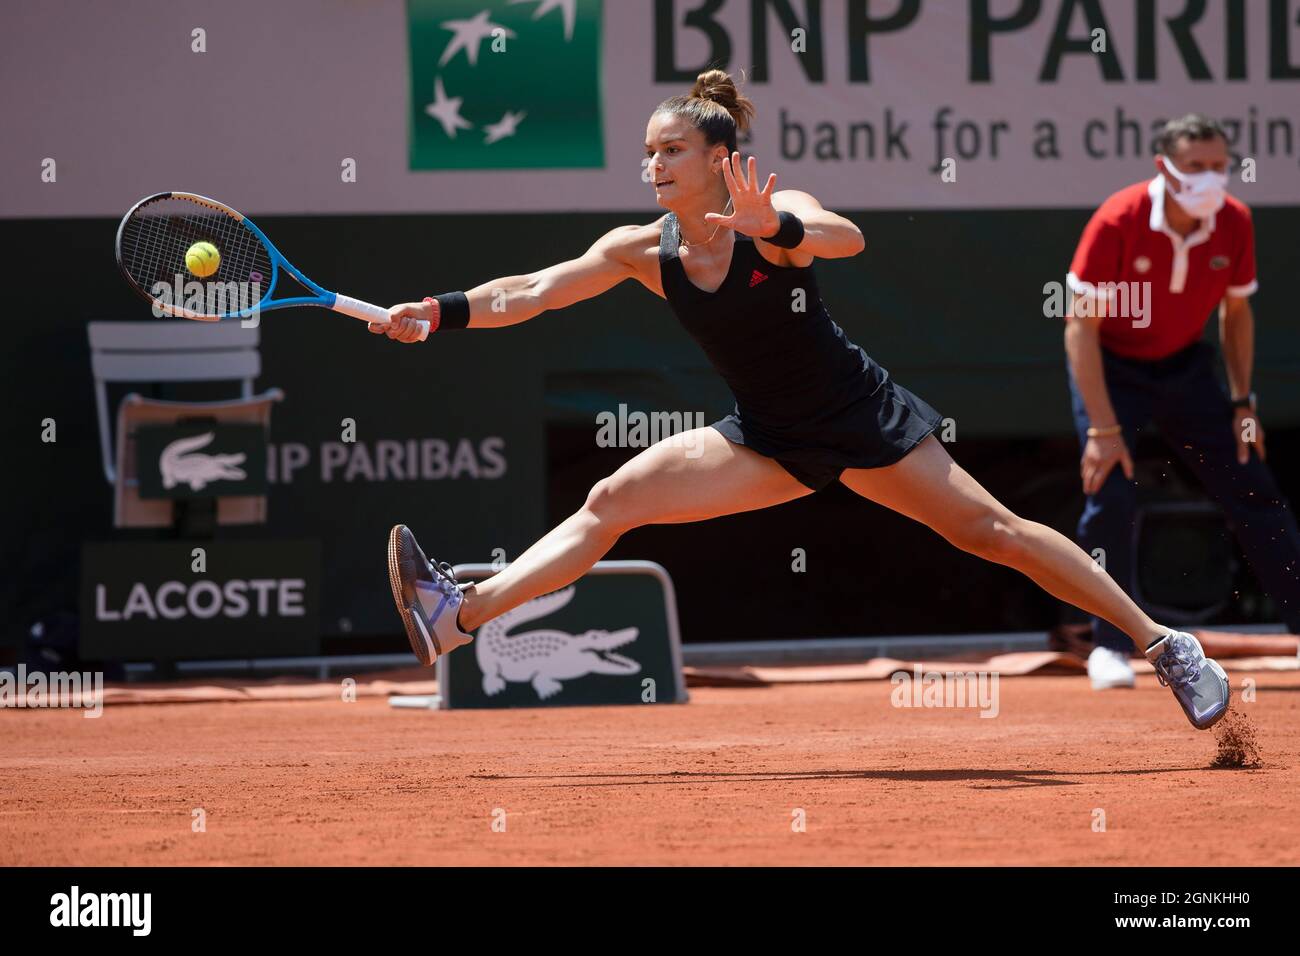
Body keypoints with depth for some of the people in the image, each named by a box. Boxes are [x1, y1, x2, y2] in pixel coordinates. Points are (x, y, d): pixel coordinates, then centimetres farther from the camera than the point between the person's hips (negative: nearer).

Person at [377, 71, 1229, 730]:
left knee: (990, 532, -7)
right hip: (771, 440, 4)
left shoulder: (777, 214, -19)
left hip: (864, 420, -4)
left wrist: (777, 231, -59)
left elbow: (846, 238, -40)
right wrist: (444, 312, -21)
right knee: (611, 503, -9)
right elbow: (532, 294, -7)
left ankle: (1163, 644, 1)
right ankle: (457, 615, -17)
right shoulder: (643, 251, -5)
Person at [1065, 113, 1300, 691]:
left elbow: (1236, 312, 3)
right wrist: (1104, 429, -27)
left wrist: (1242, 403, -2)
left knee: (1253, 490, 0)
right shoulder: (1117, 223, -27)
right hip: (1111, 367, -4)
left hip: (1185, 368, 4)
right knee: (1111, 497, -18)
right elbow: (1082, 326, -24)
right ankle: (1109, 649, -5)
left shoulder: (1233, 223, -14)